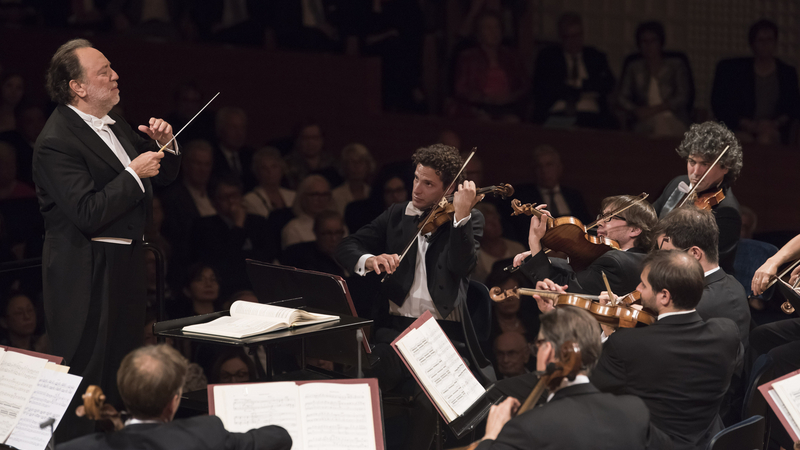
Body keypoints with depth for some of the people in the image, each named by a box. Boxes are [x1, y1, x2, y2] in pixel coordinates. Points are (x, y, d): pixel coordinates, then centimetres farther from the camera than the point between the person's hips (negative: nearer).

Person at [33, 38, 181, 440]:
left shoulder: (112, 124, 10)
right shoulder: (56, 142, -19)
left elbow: (163, 177, 20)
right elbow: (88, 213, -27)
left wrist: (162, 144, 0)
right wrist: (134, 174, -21)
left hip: (124, 264, 9)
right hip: (86, 274, -9)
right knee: (86, 375, -4)